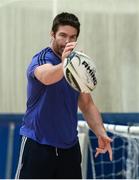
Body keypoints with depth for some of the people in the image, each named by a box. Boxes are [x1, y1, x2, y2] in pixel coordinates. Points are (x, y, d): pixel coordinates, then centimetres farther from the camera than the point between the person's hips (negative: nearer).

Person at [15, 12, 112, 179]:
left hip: (69, 147, 6)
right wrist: (64, 64, -58)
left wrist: (100, 133, -3)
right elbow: (46, 77, -37)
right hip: (38, 145, -5)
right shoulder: (41, 59, -12)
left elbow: (87, 104, 13)